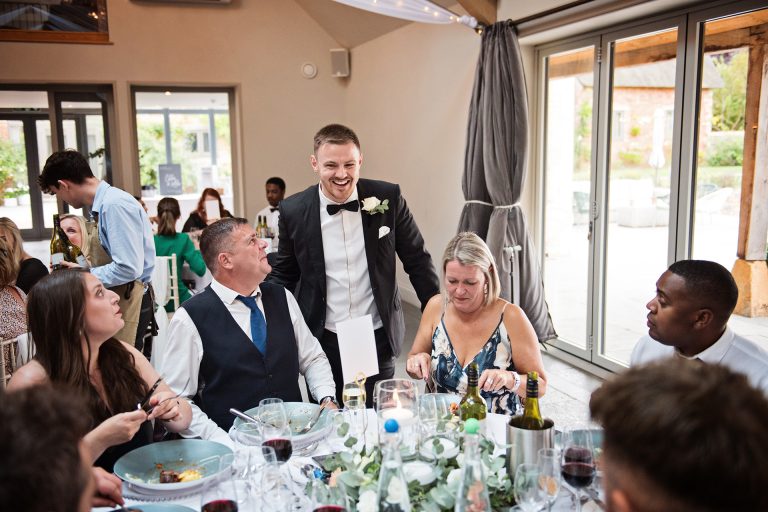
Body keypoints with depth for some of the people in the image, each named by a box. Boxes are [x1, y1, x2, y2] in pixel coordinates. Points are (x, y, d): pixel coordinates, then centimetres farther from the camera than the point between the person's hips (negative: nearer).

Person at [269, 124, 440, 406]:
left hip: (378, 339, 0)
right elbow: (284, 274, 8)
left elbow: (417, 260, 4)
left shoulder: (388, 198, -6)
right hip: (323, 342, 0)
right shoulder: (293, 210, -5)